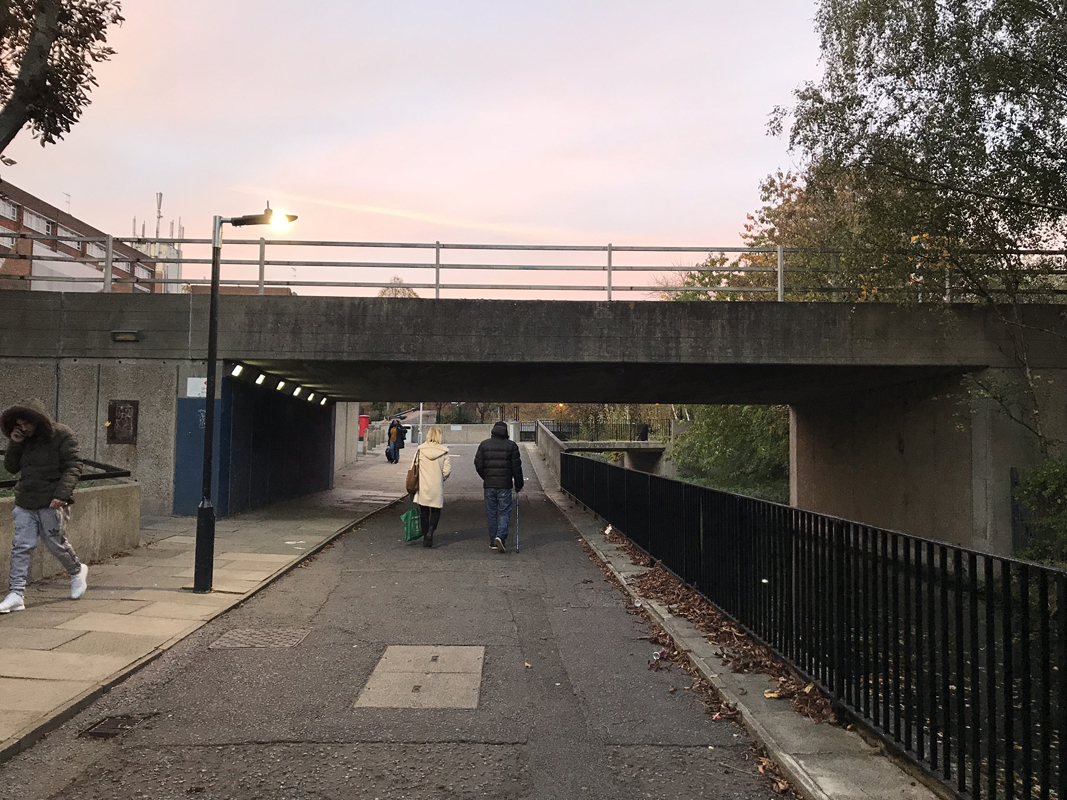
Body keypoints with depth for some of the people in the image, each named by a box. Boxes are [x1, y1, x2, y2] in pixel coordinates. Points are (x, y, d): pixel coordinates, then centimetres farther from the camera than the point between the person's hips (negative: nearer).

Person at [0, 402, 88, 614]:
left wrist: (62, 494, -24)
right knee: (21, 547, -1)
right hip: (25, 502, 6)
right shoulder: (24, 440, 12)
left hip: (51, 502, -6)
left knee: (55, 543, 4)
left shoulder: (62, 435, -8)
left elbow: (73, 467, -13)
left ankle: (77, 572, 31)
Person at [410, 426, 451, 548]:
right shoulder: (443, 451, -6)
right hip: (437, 488, -1)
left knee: (424, 513, 13)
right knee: (436, 511, 11)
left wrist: (416, 481, 12)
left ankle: (425, 537, 15)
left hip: (422, 487, 1)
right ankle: (430, 531, -13)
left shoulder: (420, 450, -3)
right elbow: (447, 470, -9)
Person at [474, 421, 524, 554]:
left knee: (491, 513, 10)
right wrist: (518, 485, 9)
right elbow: (516, 467, -1)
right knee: (504, 512, 3)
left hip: (489, 485, 2)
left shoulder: (484, 445, 4)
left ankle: (493, 541, 13)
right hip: (505, 485, -2)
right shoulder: (511, 446, -2)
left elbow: (478, 464, 4)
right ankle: (501, 536, -18)